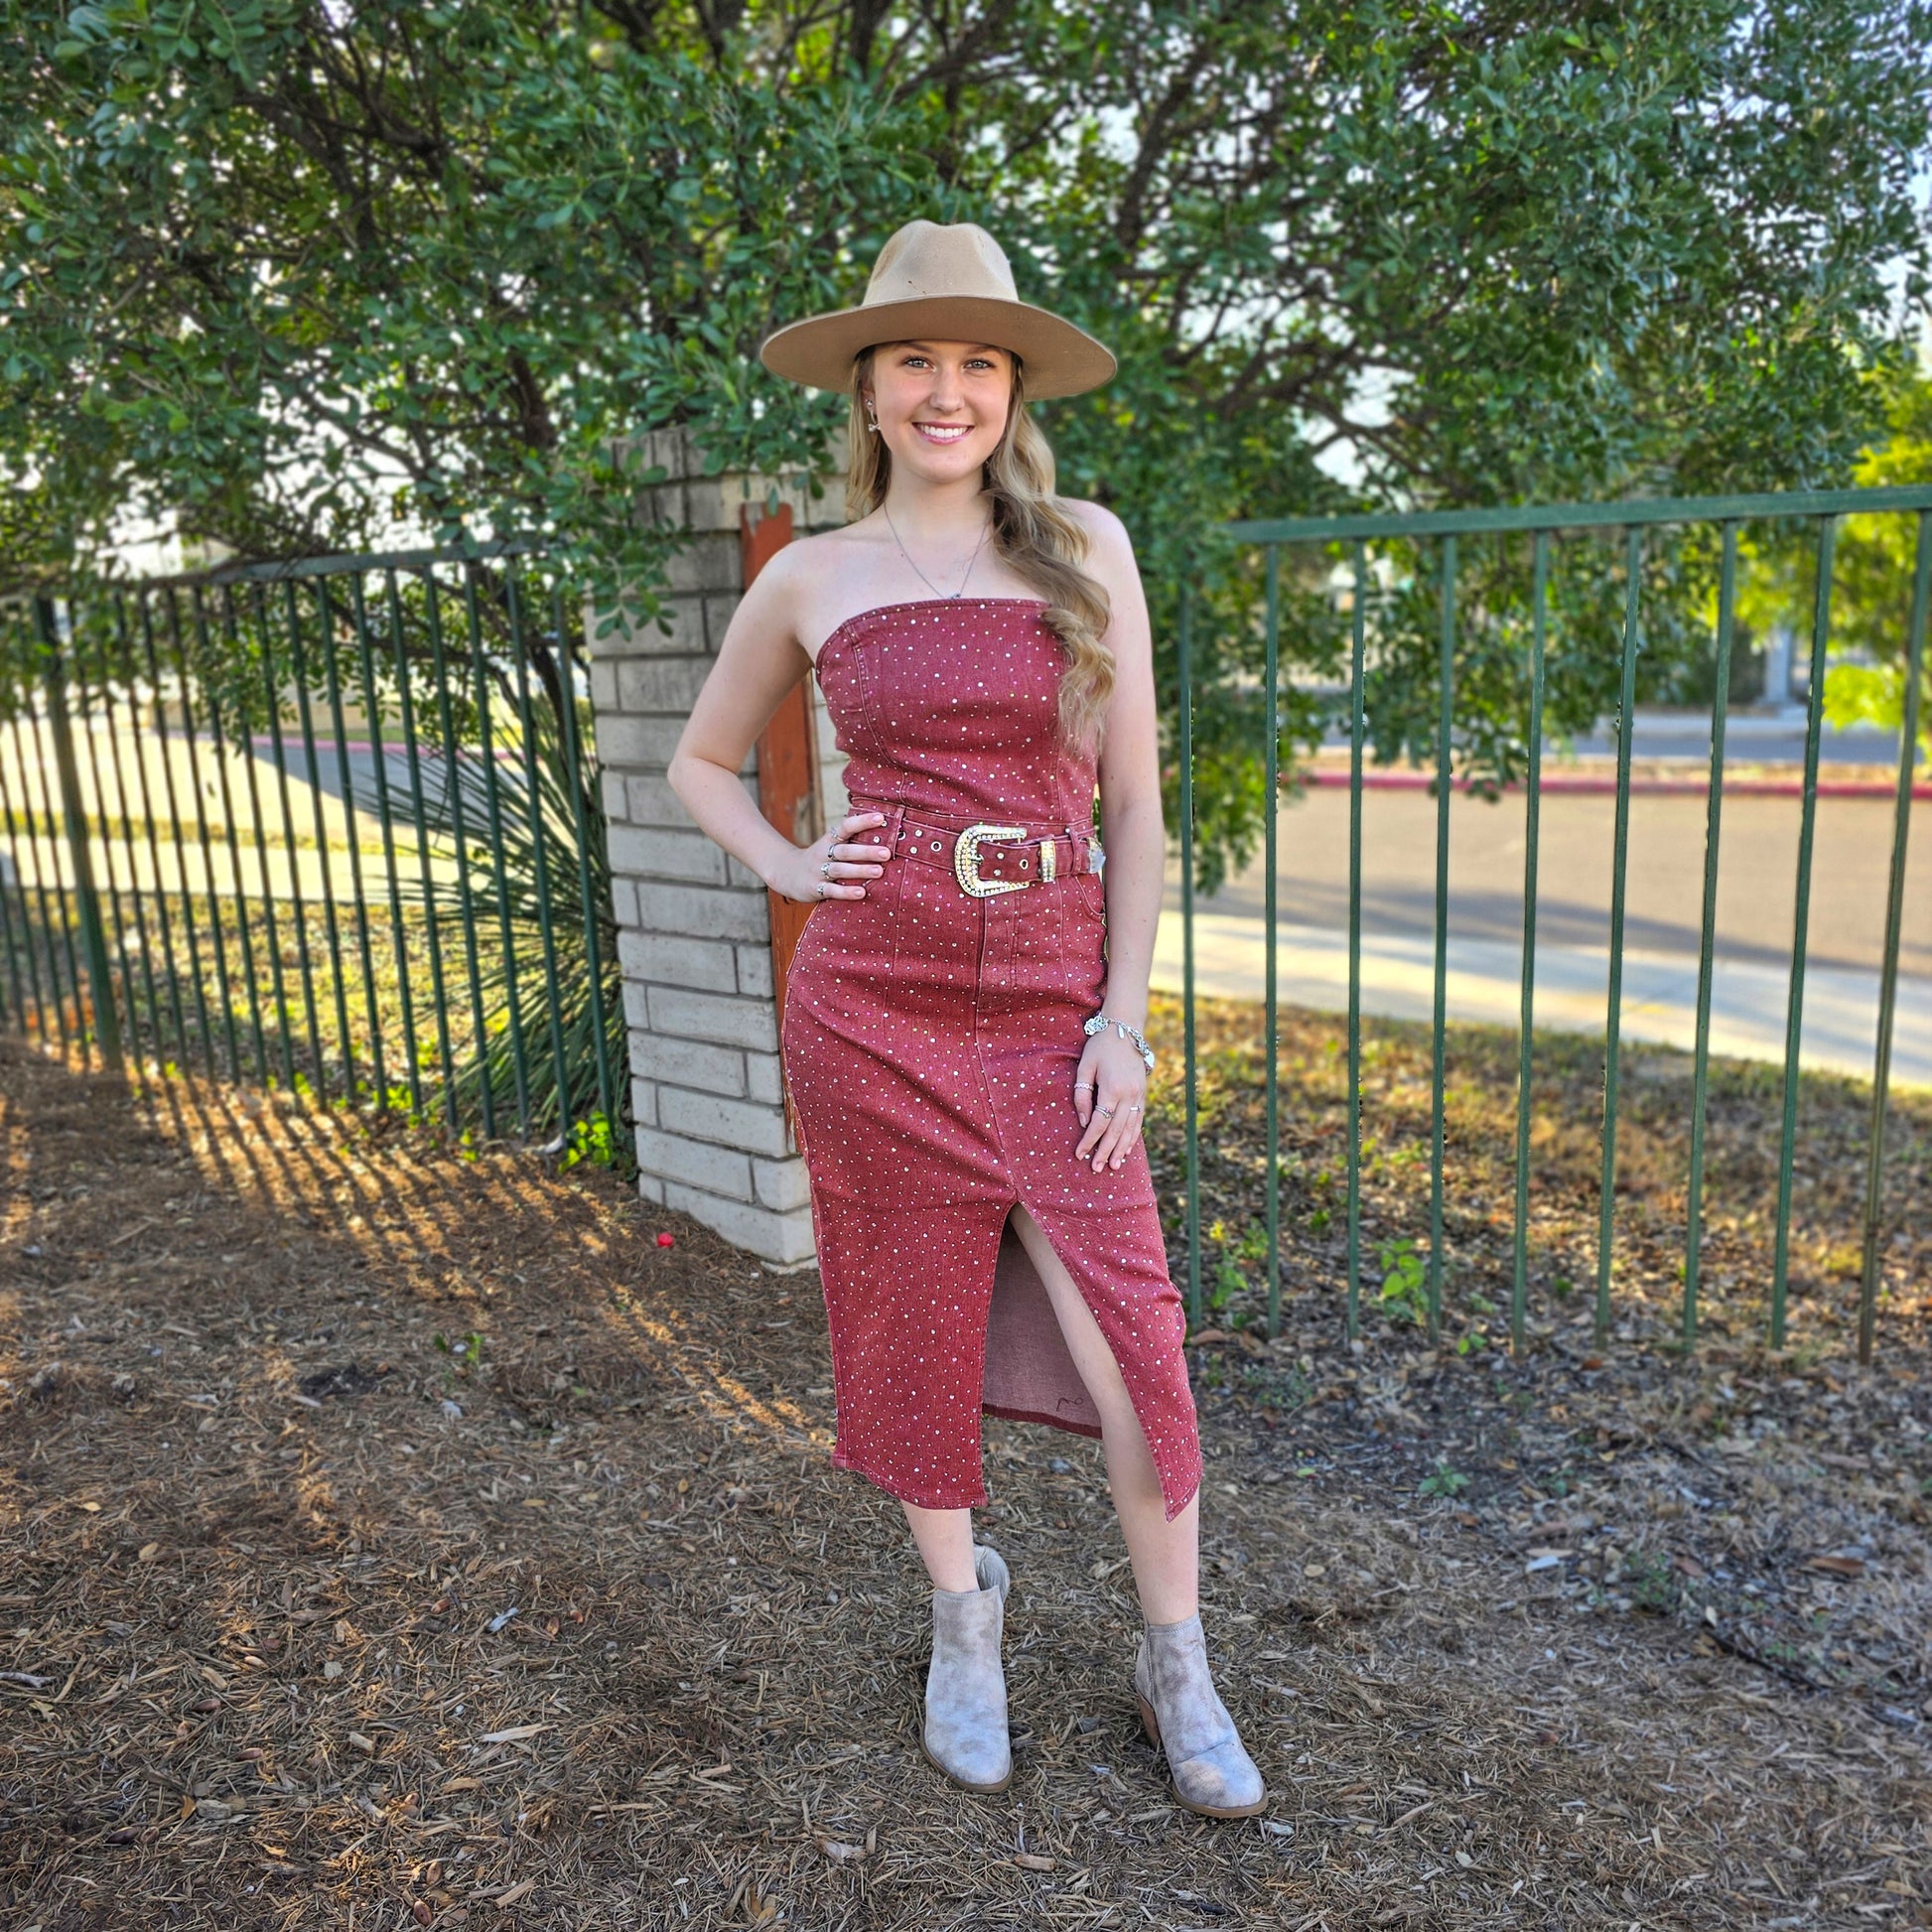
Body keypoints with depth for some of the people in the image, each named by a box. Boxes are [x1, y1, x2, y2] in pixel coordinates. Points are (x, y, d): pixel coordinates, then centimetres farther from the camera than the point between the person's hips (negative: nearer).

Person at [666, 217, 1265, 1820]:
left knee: (1127, 1335, -2)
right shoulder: (812, 579, 6)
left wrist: (1122, 1014, -3)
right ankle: (963, 1621, 34)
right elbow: (701, 760, 20)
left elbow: (1132, 795, 3)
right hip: (873, 1000, 1)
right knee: (918, 1320, 10)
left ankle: (1178, 1664, 21)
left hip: (1053, 1002, 0)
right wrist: (784, 866, 1)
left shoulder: (1086, 546, 4)